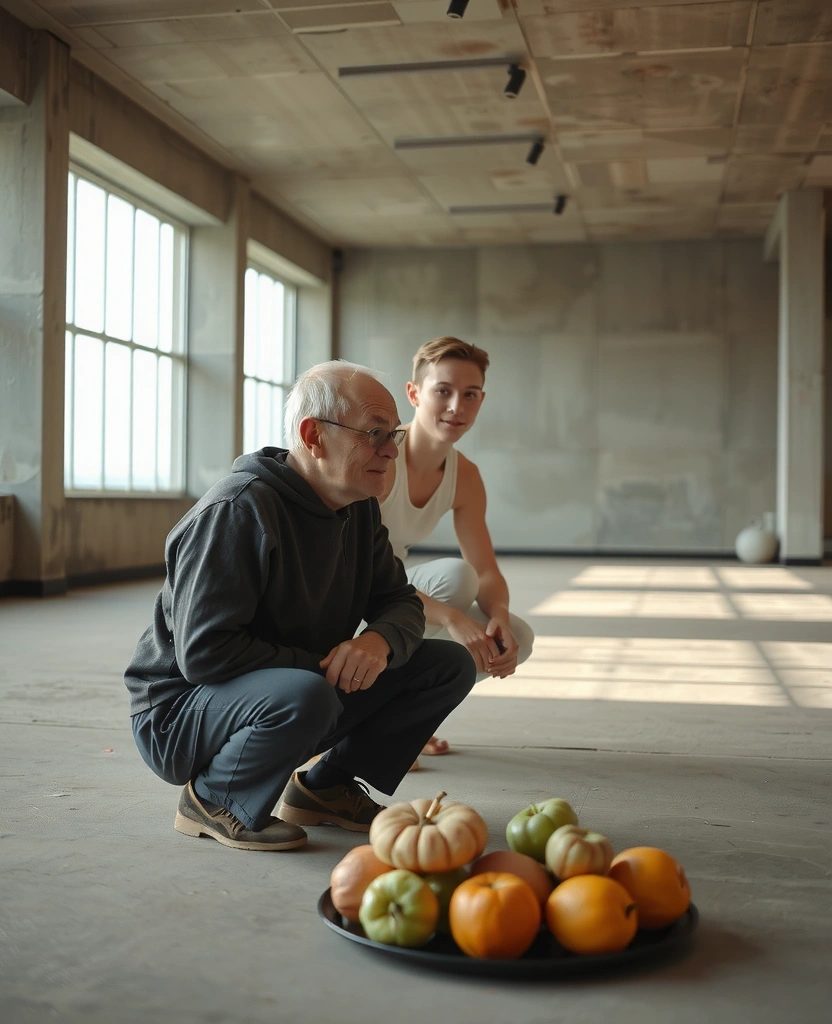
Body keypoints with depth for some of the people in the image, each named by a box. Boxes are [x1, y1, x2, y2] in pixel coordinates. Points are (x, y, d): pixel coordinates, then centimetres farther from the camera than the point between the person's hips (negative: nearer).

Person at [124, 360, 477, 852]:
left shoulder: (360, 508, 2)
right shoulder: (238, 510, -25)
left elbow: (400, 601, 5)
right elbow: (203, 653, -28)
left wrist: (381, 640, -19)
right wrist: (320, 666, -22)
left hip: (294, 698, 8)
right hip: (181, 712, -8)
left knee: (451, 665, -2)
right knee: (304, 697, -41)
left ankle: (324, 784, 9)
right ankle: (212, 798, -10)